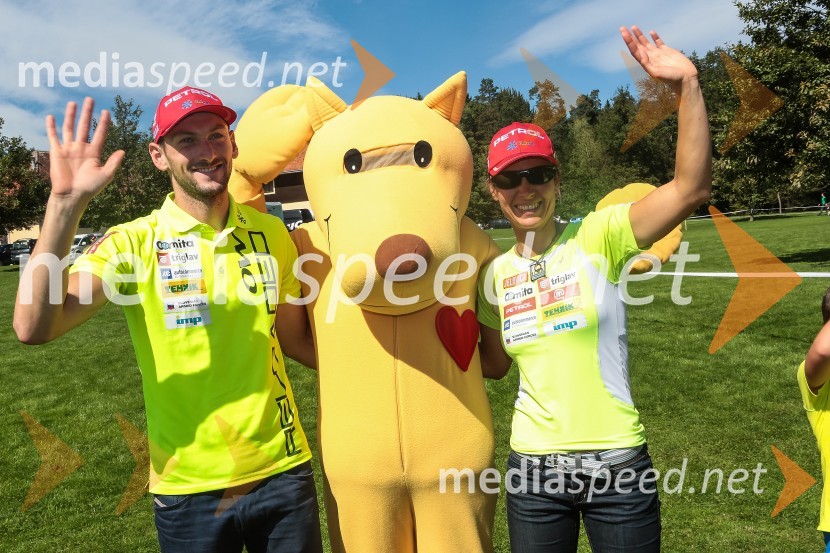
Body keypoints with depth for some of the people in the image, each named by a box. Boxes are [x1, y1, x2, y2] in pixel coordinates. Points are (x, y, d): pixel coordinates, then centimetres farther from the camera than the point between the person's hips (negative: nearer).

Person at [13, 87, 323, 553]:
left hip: (284, 471, 2)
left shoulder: (272, 234, -1)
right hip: (189, 488, -2)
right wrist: (66, 203, -29)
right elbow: (34, 328, -22)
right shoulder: (135, 243, -10)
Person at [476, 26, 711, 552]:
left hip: (618, 465, -3)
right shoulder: (497, 273, 2)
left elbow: (692, 188, -24)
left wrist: (686, 85, -31)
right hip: (533, 468, 3)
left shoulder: (599, 237, -10)